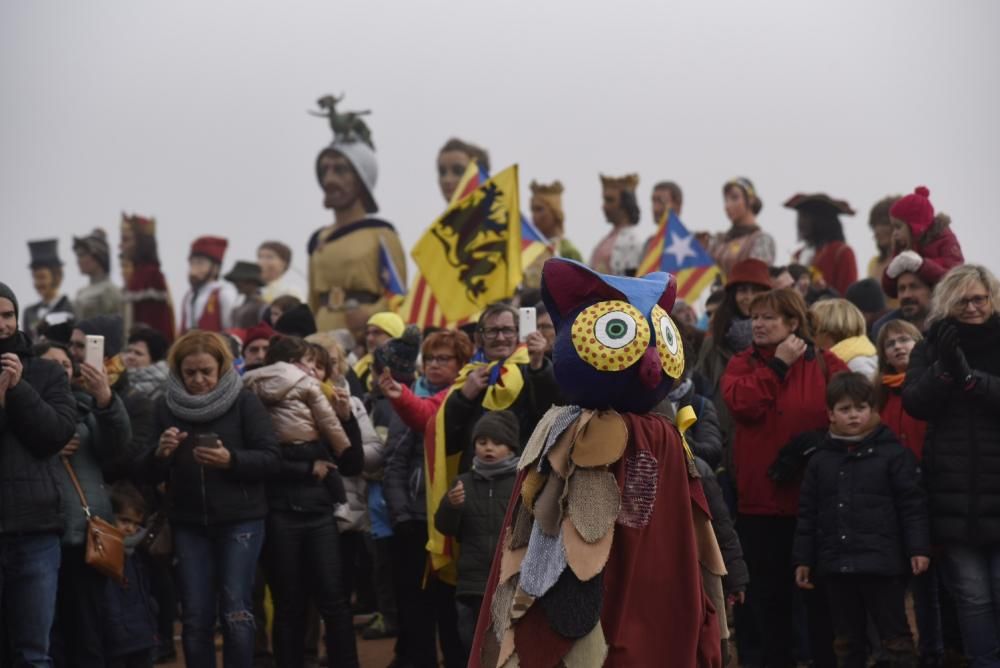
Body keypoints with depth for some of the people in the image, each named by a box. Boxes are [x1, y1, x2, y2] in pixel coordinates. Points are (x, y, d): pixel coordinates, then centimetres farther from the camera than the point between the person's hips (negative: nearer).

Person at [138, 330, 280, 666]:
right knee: (195, 617, 2)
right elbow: (148, 473, 5)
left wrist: (231, 460, -24)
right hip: (188, 524, 3)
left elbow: (271, 459, -7)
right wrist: (160, 453, -17)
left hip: (240, 520, -3)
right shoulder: (166, 407, 5)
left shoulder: (245, 402, -3)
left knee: (235, 612, -8)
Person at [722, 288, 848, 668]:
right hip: (760, 499, 2)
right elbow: (742, 404, -12)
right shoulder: (742, 365, 7)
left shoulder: (825, 364, 1)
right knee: (768, 594, 11)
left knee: (821, 594, 5)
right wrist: (778, 365, -11)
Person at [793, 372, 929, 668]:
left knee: (895, 635, 0)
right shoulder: (820, 460, 10)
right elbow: (807, 514, 12)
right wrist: (803, 559, 9)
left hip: (883, 564, -4)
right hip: (837, 565, 4)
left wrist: (918, 548, -12)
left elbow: (913, 505, -5)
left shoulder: (894, 454, -2)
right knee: (848, 640, 13)